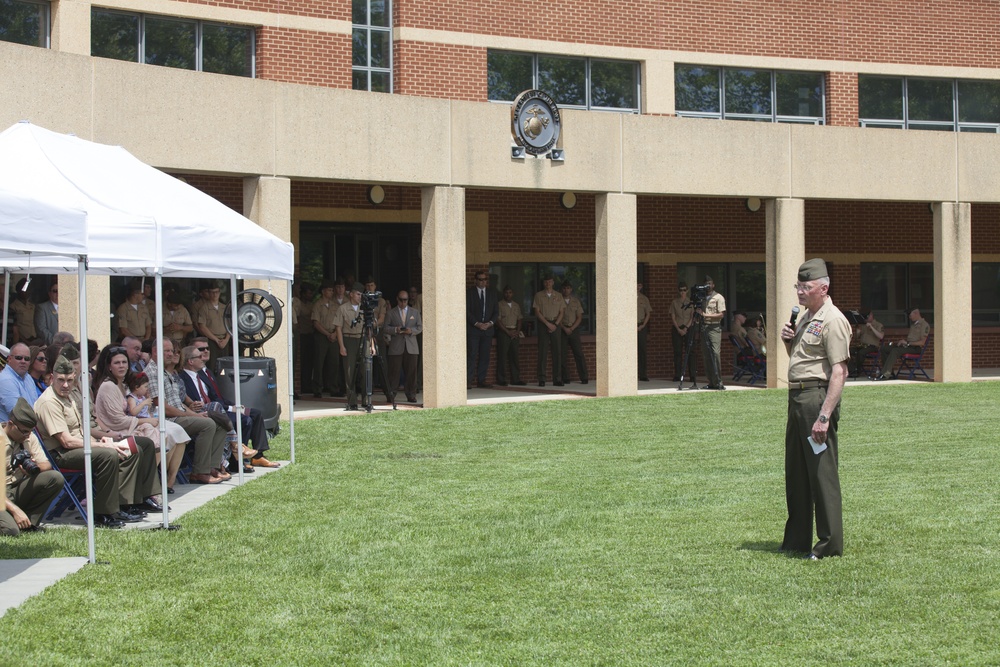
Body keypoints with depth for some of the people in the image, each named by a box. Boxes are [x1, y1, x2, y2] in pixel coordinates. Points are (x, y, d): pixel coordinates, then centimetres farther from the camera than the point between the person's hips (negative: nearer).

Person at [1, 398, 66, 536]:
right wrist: (14, 510, -28)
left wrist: (35, 468, -22)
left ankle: (29, 523, -7)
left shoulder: (29, 437, 4)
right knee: (10, 530, -35)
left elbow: (47, 465, 3)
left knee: (56, 478, -17)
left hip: (19, 489, 7)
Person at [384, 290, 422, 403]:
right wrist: (395, 330, -15)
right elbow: (386, 328, 3)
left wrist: (411, 330, -9)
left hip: (411, 347, 2)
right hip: (396, 347, -2)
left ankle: (411, 395, 4)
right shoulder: (391, 313, 10)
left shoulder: (415, 312, 15)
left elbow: (420, 327, 10)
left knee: (411, 372, -1)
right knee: (394, 372, -3)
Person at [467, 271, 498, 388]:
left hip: (487, 329, 4)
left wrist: (490, 323, -6)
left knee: (485, 356, 2)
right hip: (473, 329, -4)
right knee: (472, 355, -9)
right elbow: (467, 311, -3)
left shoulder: (492, 294, 13)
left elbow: (495, 311, 12)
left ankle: (481, 380, 6)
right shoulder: (469, 293, 2)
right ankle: (469, 381, -9)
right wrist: (477, 323, -13)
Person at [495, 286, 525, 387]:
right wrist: (508, 332, -11)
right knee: (502, 357, -7)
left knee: (515, 356, 4)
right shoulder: (499, 305, -2)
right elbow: (498, 321, -7)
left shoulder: (516, 305, 16)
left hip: (515, 333, 5)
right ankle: (501, 380, -5)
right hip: (503, 332, -5)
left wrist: (517, 331, 0)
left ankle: (515, 379, 8)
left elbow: (519, 319, 17)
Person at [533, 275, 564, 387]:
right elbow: (537, 312, -1)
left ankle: (557, 379, 0)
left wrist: (555, 324, -7)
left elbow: (561, 312, 9)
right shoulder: (538, 295, 5)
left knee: (557, 352, -1)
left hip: (555, 324, 2)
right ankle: (541, 379, -6)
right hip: (543, 324, -2)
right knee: (542, 352, -5)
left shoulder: (558, 296, 12)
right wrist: (548, 324, -10)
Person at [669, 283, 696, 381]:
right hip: (677, 329, 1)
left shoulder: (691, 302, 6)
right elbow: (673, 317, 6)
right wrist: (678, 329, -6)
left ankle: (692, 375, -8)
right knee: (677, 352, -1)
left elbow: (693, 317, 2)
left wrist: (686, 328, -9)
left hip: (688, 328, -1)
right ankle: (677, 376, 0)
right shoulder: (674, 303, 9)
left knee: (690, 352, -8)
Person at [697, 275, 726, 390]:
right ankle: (711, 382, 2)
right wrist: (698, 312, -1)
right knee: (706, 356, 0)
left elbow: (721, 315, -6)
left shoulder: (719, 297, 2)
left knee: (715, 353, -15)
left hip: (714, 328, -5)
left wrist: (706, 315, -13)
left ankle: (718, 382, -15)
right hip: (704, 328, 5)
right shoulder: (702, 298, 19)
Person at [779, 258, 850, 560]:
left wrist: (824, 415, -27)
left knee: (822, 471, -7)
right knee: (795, 471, 14)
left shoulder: (832, 320, -13)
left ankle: (830, 543, -1)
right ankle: (797, 539, 23)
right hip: (797, 397, 10)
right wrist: (788, 341, 9)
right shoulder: (805, 318, 18)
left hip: (817, 396, -10)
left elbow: (839, 371, -20)